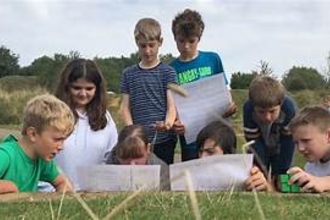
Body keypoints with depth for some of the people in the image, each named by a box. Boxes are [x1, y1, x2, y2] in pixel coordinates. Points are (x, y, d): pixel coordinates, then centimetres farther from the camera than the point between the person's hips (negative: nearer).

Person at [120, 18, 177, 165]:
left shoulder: (167, 72, 3)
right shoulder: (129, 74, 10)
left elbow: (172, 105, -5)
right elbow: (125, 108, 8)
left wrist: (168, 123, -26)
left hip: (163, 140, -2)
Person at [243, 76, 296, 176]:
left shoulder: (288, 107, -34)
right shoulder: (248, 108, -34)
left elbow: (289, 139, -25)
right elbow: (253, 141, -27)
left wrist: (283, 171, -24)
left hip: (281, 150, 0)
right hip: (260, 149, 0)